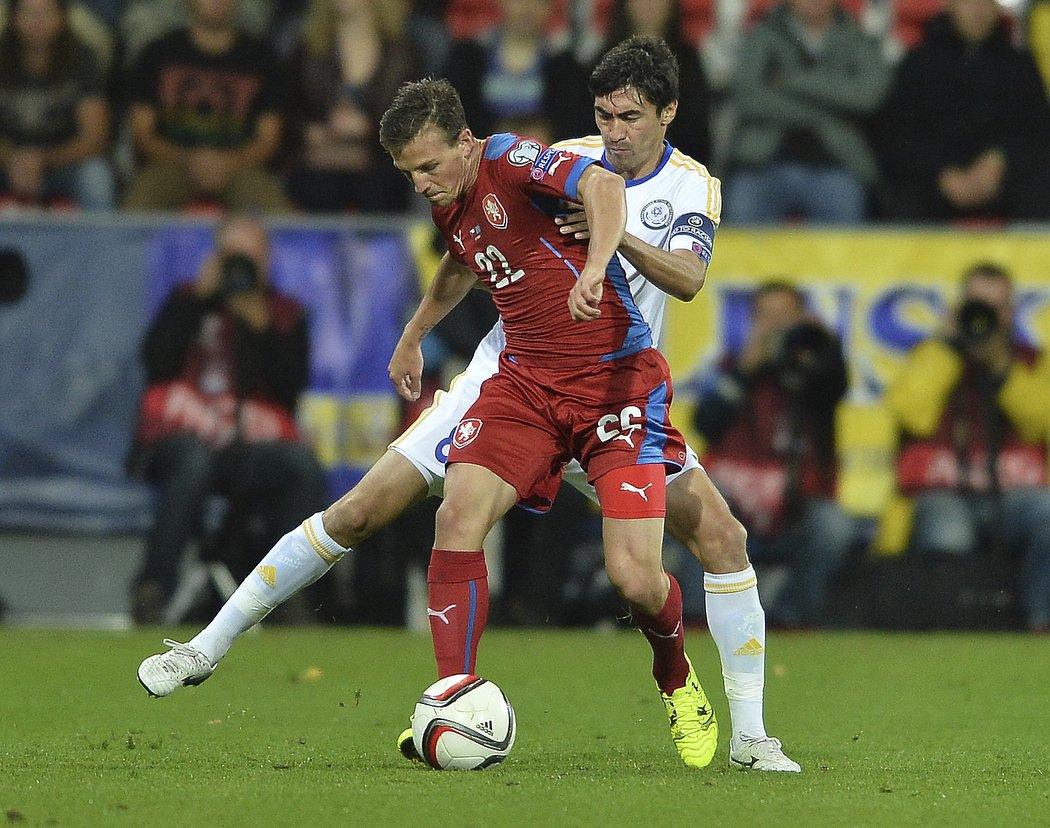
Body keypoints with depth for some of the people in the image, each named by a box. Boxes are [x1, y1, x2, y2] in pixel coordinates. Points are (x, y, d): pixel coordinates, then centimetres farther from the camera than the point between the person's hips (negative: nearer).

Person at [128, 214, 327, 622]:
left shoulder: (285, 314, 16)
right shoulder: (188, 301, 15)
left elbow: (291, 385, 3)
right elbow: (158, 361, -2)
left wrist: (261, 326, -6)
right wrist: (200, 297, -2)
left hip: (254, 445, 2)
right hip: (183, 437, -2)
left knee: (303, 465, -31)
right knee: (194, 462, -38)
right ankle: (153, 586, -33)